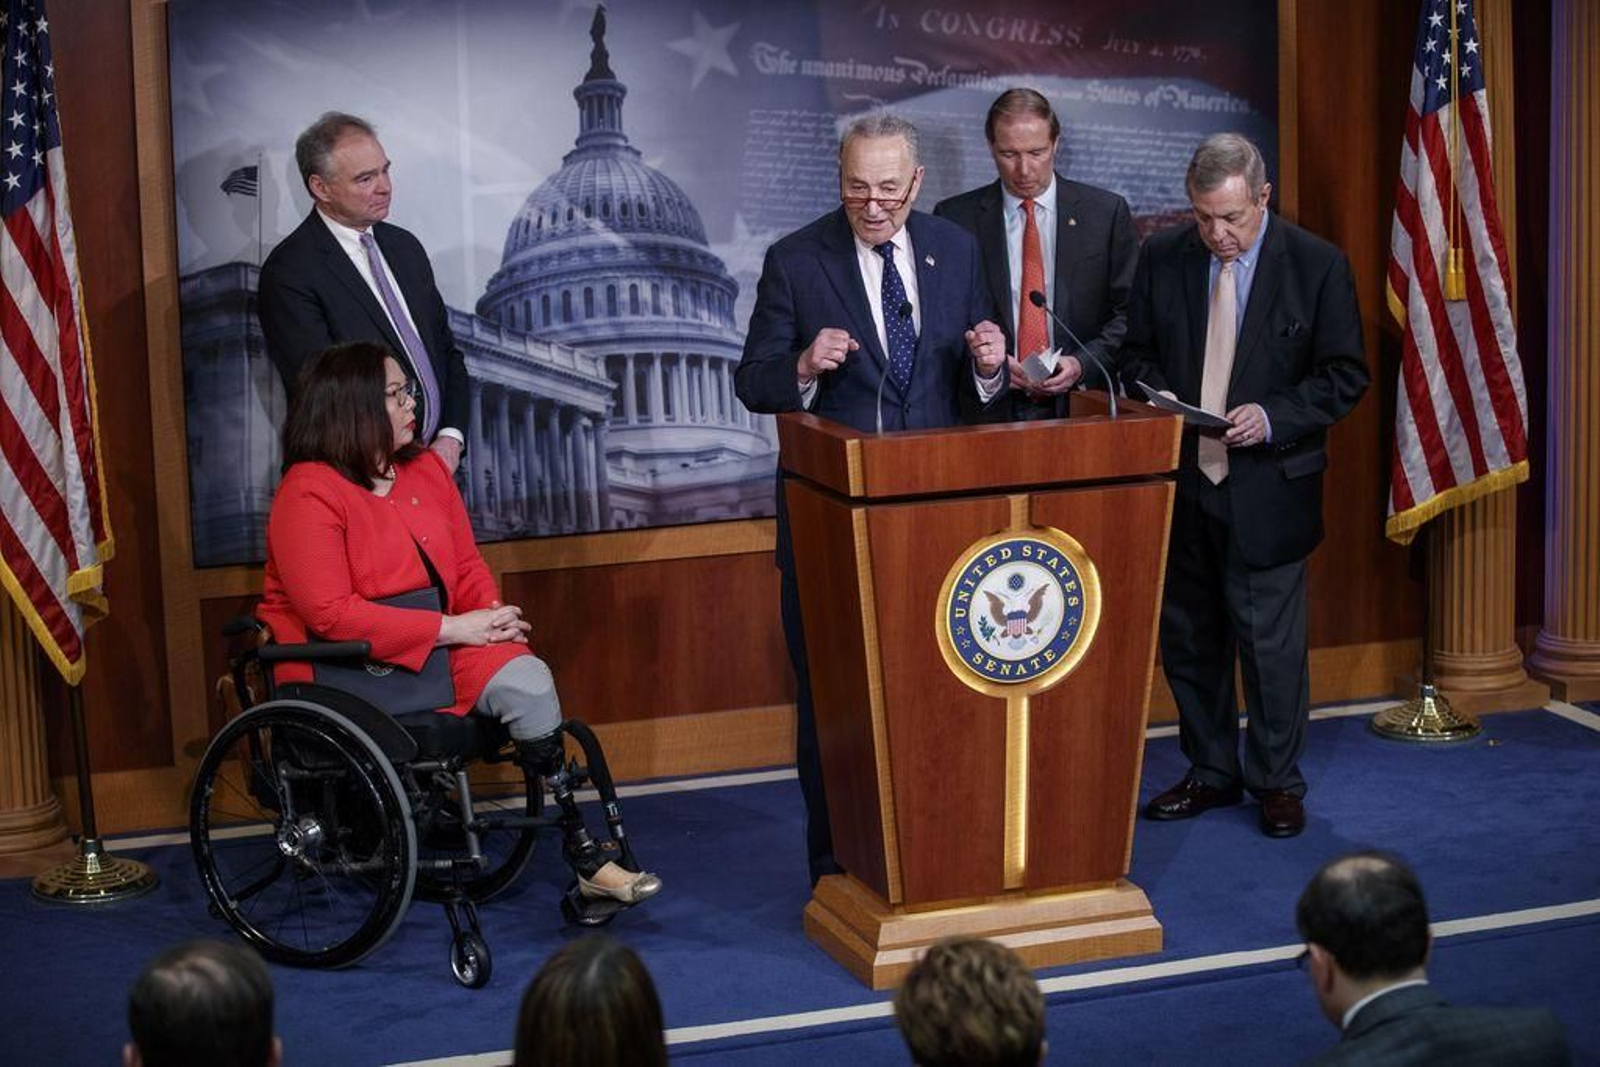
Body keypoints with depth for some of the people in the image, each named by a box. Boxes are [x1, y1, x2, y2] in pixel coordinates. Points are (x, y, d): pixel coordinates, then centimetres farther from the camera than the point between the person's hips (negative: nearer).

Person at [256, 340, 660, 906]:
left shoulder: (425, 468, 10)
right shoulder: (308, 494, -14)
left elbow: (467, 564, 15)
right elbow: (331, 614, -21)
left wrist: (492, 615, -9)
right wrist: (453, 628, -21)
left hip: (437, 642, 7)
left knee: (527, 681, -24)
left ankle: (582, 853, -20)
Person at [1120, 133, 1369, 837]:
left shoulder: (1317, 266, -5)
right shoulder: (1161, 259, 3)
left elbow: (1345, 376, -3)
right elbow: (1137, 354, 12)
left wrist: (1272, 416, -17)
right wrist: (1157, 396, -9)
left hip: (1268, 486, -4)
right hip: (1180, 479, 4)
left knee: (1270, 641, 0)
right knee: (1187, 638, 12)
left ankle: (1277, 783, 16)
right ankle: (1211, 773, 27)